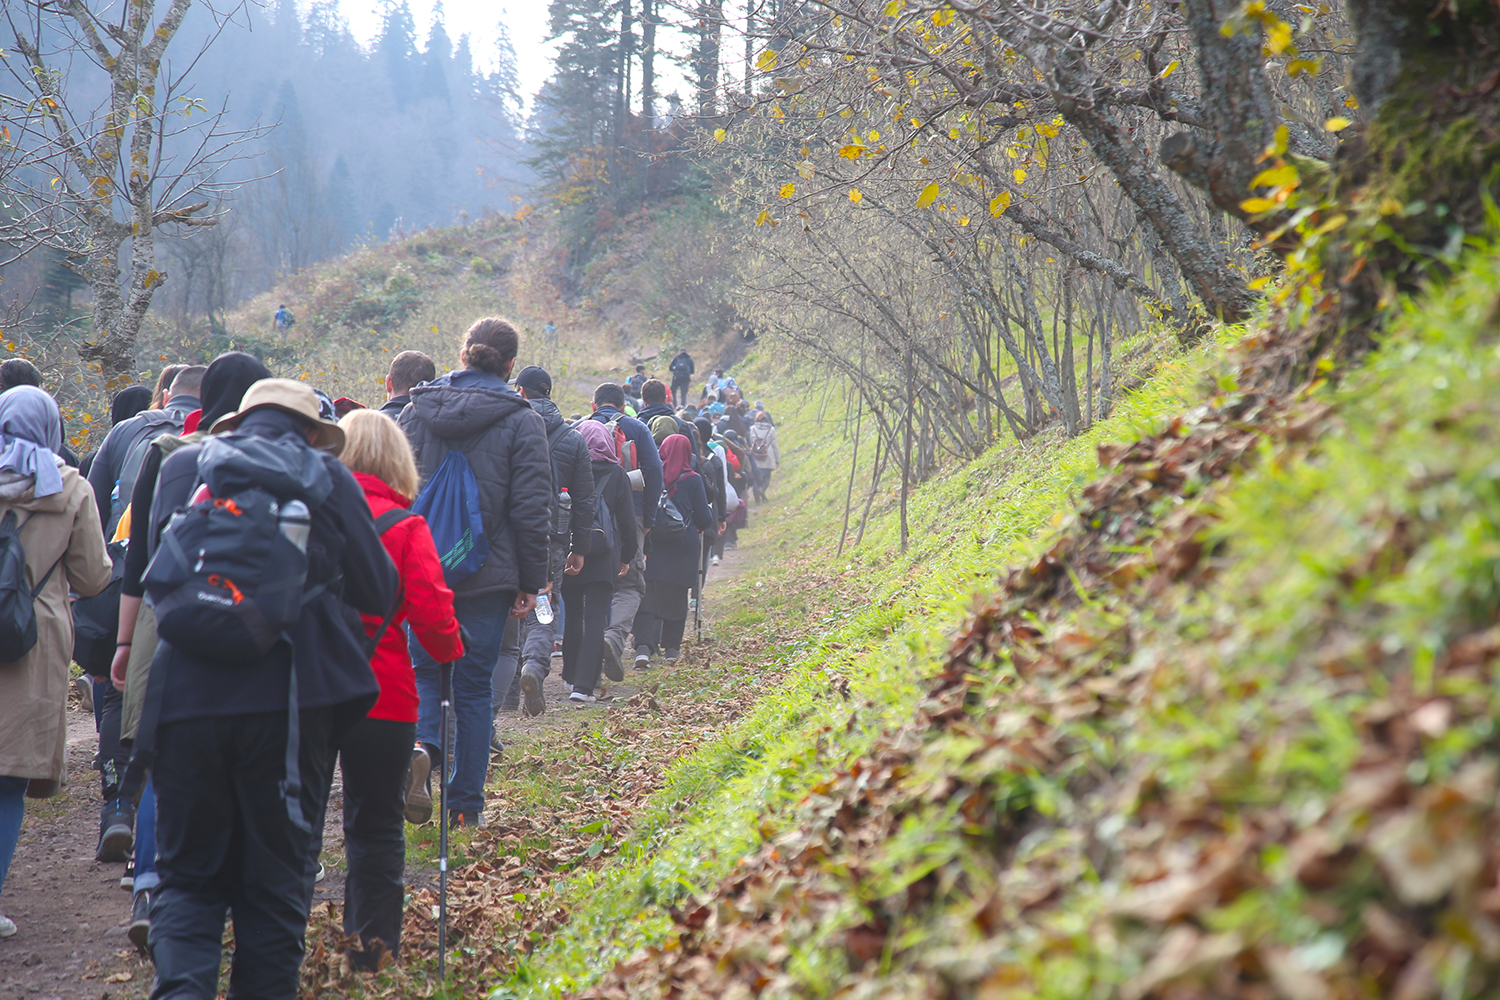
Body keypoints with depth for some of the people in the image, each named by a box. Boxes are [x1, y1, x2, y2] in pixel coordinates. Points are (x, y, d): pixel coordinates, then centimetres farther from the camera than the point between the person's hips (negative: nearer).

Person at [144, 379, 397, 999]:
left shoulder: (179, 467, 9)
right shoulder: (326, 476, 2)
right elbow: (379, 592, 6)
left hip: (186, 695, 2)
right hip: (291, 699, -2)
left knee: (187, 874, 10)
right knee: (276, 878, 10)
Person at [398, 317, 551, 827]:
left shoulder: (417, 411, 3)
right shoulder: (522, 422, -5)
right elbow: (531, 511, -7)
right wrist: (530, 584, 1)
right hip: (488, 575, -1)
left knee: (423, 666, 15)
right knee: (474, 685, 8)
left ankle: (421, 742, -16)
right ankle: (466, 805, 11)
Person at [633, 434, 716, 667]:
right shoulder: (692, 480, -6)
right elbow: (704, 520, -1)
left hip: (653, 544, 1)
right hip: (683, 547, -1)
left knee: (648, 596, -3)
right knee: (676, 597, 14)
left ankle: (643, 646, -20)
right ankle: (671, 647, 20)